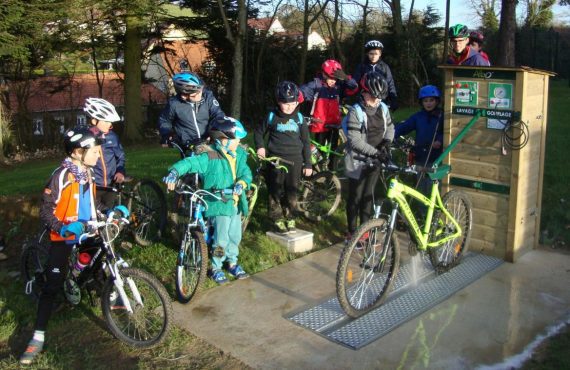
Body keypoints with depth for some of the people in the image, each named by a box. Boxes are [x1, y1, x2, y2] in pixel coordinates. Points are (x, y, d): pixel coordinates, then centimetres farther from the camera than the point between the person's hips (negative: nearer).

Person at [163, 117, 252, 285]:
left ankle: (232, 262, 38)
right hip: (219, 204, -6)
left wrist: (241, 183, -25)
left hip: (235, 203, 6)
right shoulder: (209, 157, -17)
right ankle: (216, 268, 18)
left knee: (235, 236, 17)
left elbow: (246, 172, -3)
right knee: (221, 240, -1)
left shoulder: (239, 155, 4)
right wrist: (174, 172, -42)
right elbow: (189, 163, -25)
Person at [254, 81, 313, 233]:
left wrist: (308, 164, 6)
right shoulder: (272, 116, -1)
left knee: (291, 191, 6)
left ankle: (290, 218, 21)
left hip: (295, 160, 2)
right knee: (276, 190, 0)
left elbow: (306, 141, 8)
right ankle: (278, 219, 13)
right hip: (276, 159, -1)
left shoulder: (299, 118, 4)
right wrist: (260, 146, -4)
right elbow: (259, 132, 14)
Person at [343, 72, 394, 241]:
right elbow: (354, 140, -23)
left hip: (376, 161, 5)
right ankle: (352, 232, 19)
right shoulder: (356, 111, -17)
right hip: (358, 161, -5)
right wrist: (375, 152, -30)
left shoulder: (383, 108, 2)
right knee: (355, 197, 4)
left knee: (368, 195, 14)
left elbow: (390, 128, 15)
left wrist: (387, 142, -6)